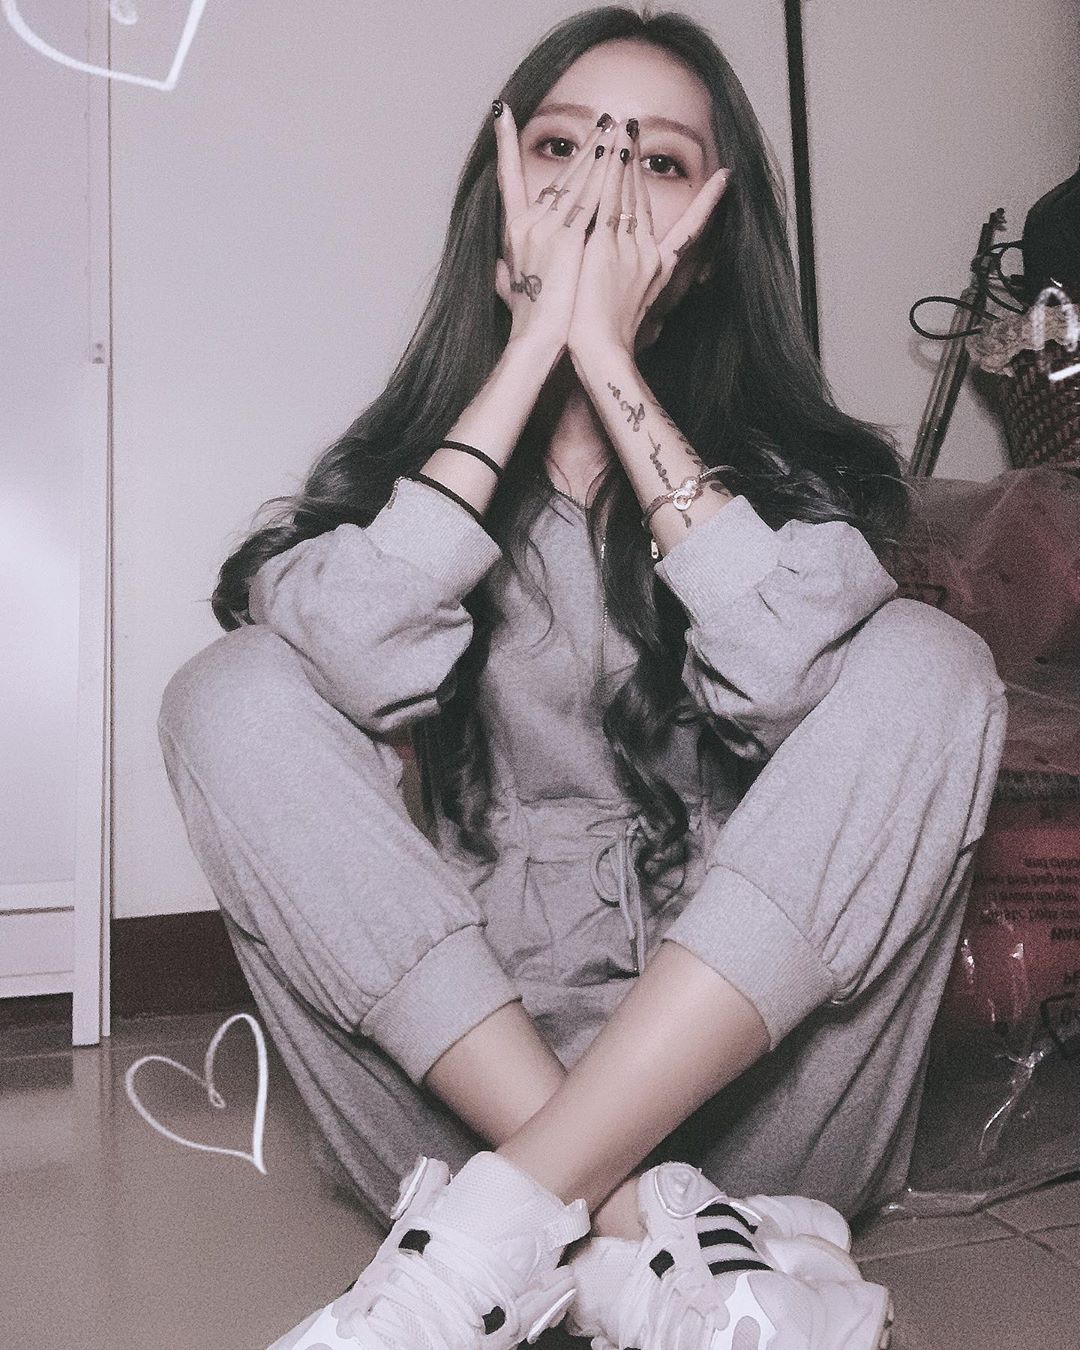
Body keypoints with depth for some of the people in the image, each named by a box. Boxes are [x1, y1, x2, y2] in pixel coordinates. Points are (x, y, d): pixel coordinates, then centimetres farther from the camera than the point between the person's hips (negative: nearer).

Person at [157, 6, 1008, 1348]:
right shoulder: (409, 447, 3)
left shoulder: (780, 455, 3)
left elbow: (787, 672, -21)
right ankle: (643, 1239, -26)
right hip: (464, 1030, 1)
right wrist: (531, 345, -14)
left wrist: (606, 356, -15)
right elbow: (364, 670, -20)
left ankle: (499, 1230, -26)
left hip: (733, 1052, 0)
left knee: (929, 666, -21)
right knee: (232, 689, -17)